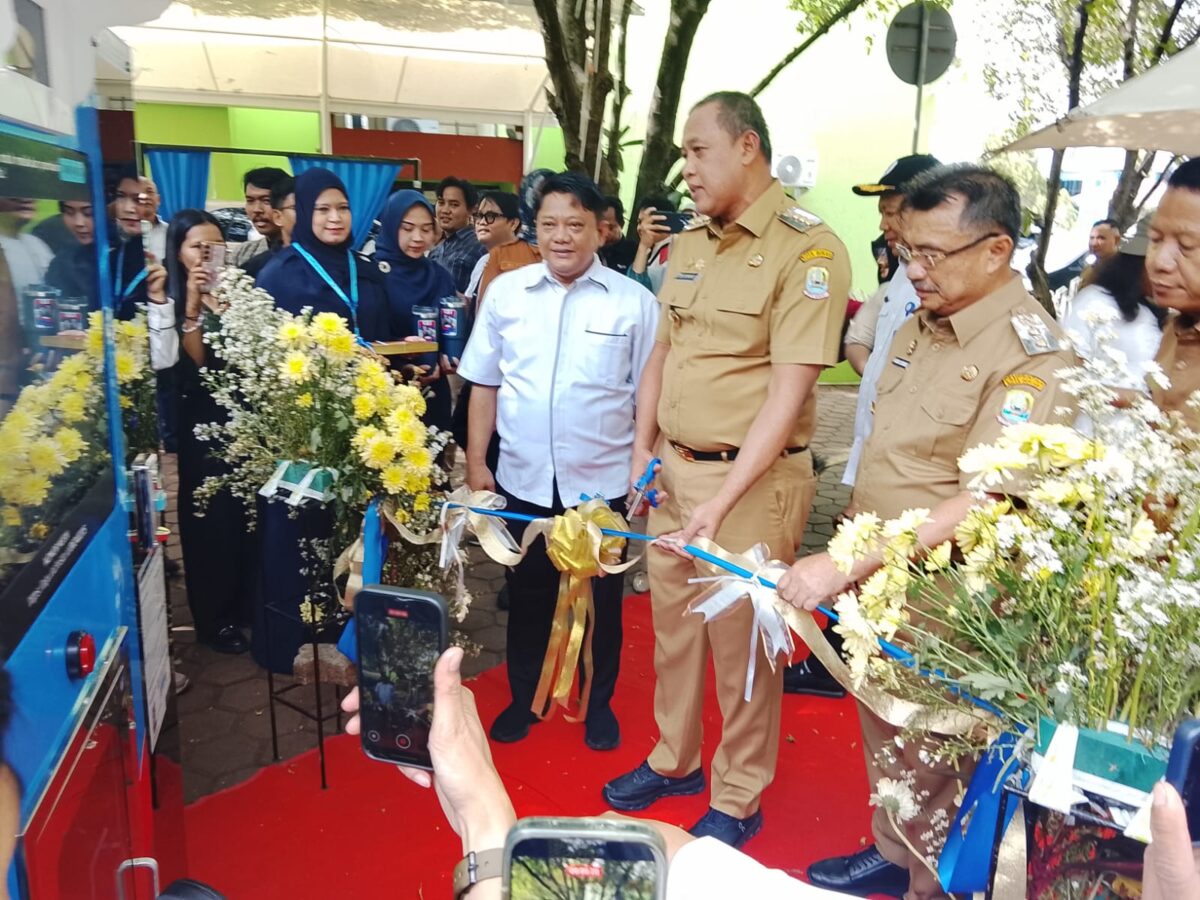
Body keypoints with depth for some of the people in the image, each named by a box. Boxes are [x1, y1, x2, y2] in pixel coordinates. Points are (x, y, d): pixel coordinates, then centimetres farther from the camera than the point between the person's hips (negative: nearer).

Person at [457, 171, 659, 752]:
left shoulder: (633, 302, -4)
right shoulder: (505, 292, 1)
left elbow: (648, 396, -1)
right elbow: (485, 385, 6)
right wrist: (475, 462, 3)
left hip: (601, 482, -1)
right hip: (522, 479, 2)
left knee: (600, 599, 14)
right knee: (527, 595, 16)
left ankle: (599, 703, 35)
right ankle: (524, 698, 37)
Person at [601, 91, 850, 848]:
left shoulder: (807, 250, -14)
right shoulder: (689, 244, 10)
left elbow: (788, 392, -20)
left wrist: (722, 501, -24)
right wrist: (643, 449, 7)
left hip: (751, 479, -7)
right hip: (673, 468, 7)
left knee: (741, 642, 7)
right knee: (673, 625, 18)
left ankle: (738, 799, 28)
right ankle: (674, 759, 40)